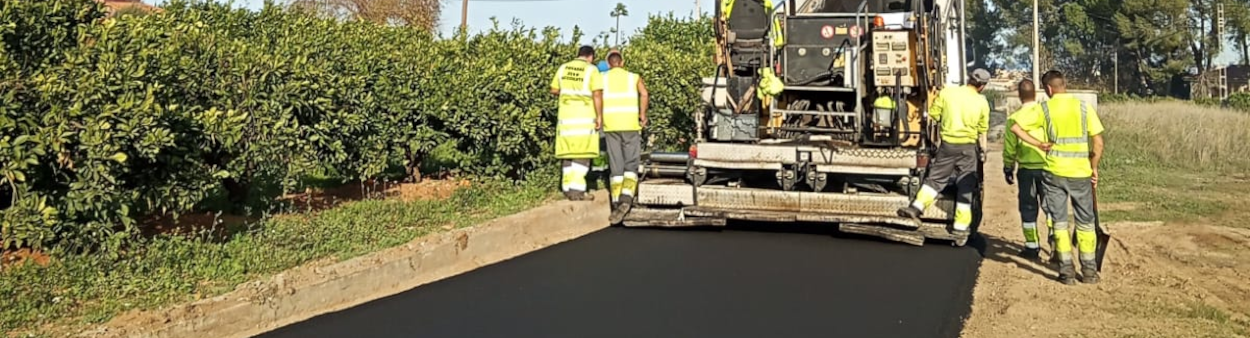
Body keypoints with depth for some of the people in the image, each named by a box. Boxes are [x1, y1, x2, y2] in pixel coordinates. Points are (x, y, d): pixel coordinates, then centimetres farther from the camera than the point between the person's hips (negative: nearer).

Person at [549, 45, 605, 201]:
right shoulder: (591, 70, -6)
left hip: (566, 117, 5)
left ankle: (567, 188, 12)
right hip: (585, 118, -5)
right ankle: (577, 189, -11)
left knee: (568, 154, 10)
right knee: (582, 155, -3)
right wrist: (599, 116, -10)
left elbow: (554, 90, 16)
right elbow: (597, 94, -13)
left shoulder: (563, 68, 9)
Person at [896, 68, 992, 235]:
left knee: (936, 178, 13)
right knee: (966, 185, 7)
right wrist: (983, 150, 17)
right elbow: (982, 131, 3)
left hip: (948, 144, 1)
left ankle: (917, 207, -4)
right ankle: (961, 225, 9)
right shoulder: (982, 102, -3)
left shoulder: (947, 92, -4)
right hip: (968, 147, -1)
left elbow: (934, 113, 0)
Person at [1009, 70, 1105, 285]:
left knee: (1060, 222, 8)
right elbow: (1098, 143, -1)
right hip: (1081, 173, 1)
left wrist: (1038, 144, -2)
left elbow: (1016, 127, -7)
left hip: (1055, 173, -1)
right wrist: (1094, 168, 10)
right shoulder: (1084, 108, 1)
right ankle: (1089, 270, 15)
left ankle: (1067, 271, 6)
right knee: (1085, 223, 13)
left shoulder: (1044, 109, -1)